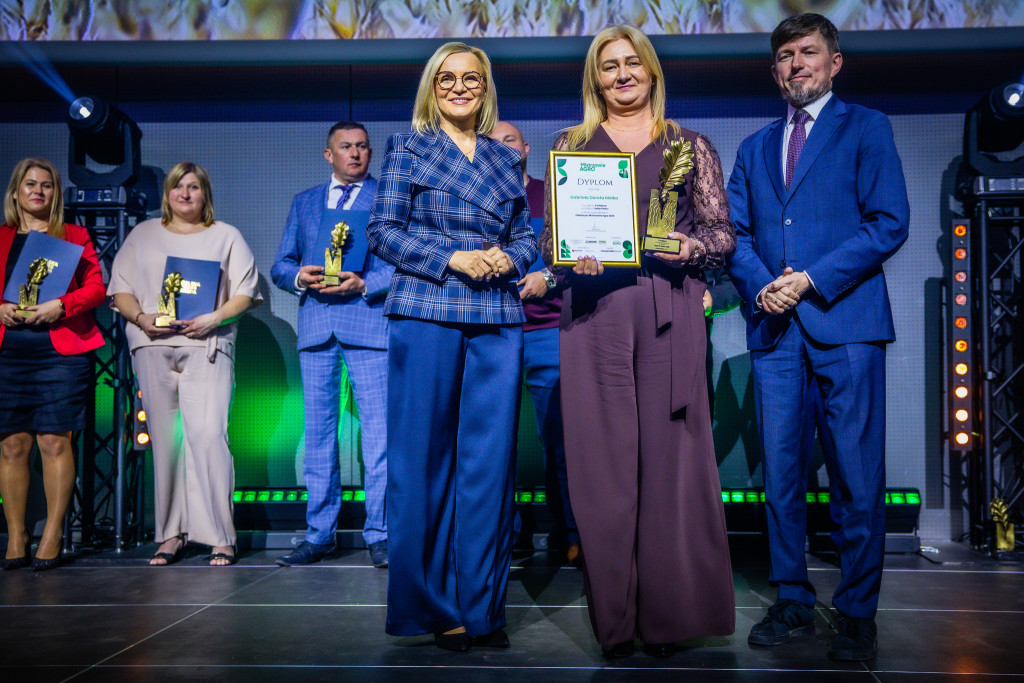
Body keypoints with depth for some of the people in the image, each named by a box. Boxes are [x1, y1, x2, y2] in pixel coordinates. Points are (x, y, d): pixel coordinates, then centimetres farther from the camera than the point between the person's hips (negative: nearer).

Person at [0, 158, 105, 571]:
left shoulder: (74, 236, 12)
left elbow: (96, 288, 3)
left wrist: (60, 306, -13)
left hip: (61, 351, -2)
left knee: (54, 442, -5)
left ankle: (53, 536, 1)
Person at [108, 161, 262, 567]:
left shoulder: (226, 236, 14)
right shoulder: (143, 234, 20)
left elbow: (245, 292, 6)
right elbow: (120, 288, 14)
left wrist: (214, 318, -11)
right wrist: (141, 317, -5)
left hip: (207, 347, -2)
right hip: (153, 347, 3)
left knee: (208, 435, -14)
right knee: (164, 439, 1)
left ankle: (220, 536, -10)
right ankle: (171, 535, 8)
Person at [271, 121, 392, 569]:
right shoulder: (304, 202, 21)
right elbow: (280, 265, 18)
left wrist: (364, 284, -15)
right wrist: (298, 276, -5)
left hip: (370, 320, -4)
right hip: (316, 326, 4)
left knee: (378, 431, -6)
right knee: (318, 431, 6)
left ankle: (379, 535, 1)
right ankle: (319, 534, 14)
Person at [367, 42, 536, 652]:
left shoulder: (506, 159, 18)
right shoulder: (408, 149, 8)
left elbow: (528, 234, 17)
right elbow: (384, 230, 0)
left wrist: (507, 258, -5)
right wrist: (453, 258, -11)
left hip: (498, 321, 3)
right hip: (426, 316, -3)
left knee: (491, 460, 2)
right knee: (424, 460, -1)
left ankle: (482, 606, 12)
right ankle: (430, 607, 12)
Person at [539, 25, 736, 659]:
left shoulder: (690, 145, 13)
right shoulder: (571, 145, 15)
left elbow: (724, 232, 9)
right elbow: (550, 235, 12)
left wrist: (690, 247, -11)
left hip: (669, 314, 0)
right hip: (595, 315, 1)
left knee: (671, 455, -2)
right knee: (603, 460, 0)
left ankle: (669, 614, 11)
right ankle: (615, 620, 10)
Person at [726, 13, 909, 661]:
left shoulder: (866, 127, 8)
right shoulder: (755, 147, 21)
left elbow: (889, 223, -3)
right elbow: (735, 231, 14)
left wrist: (812, 279, -11)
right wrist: (760, 285, -6)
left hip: (846, 321, -4)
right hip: (775, 328, 4)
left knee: (858, 476, -3)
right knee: (781, 472, 6)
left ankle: (858, 613, 9)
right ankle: (794, 601, 18)